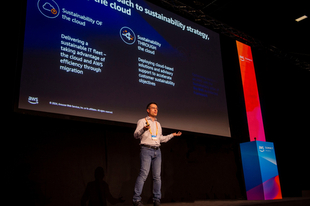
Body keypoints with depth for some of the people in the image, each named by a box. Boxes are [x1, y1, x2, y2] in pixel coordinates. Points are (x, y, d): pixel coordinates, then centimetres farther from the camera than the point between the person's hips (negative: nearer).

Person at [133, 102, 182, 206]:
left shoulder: (158, 124, 23)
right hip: (146, 150, -5)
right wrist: (144, 129, -24)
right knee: (143, 174, -16)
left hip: (157, 151, 6)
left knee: (157, 176, 1)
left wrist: (172, 135, 24)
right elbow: (136, 135, -5)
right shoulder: (142, 121, 6)